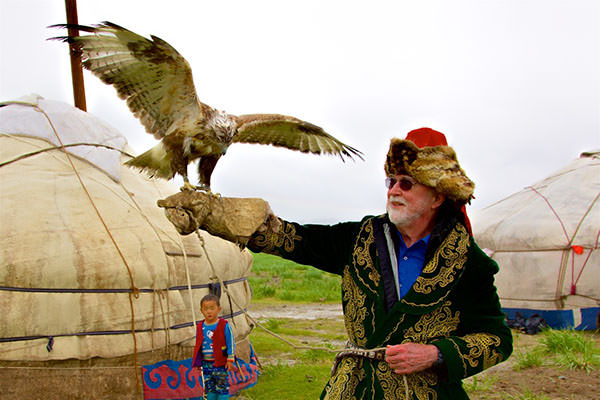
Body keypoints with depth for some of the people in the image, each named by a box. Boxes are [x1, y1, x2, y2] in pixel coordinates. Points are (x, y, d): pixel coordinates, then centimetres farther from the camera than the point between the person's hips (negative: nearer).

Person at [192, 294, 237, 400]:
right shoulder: (199, 327, 1)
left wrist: (230, 359, -6)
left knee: (222, 386, 3)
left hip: (220, 363, -4)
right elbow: (198, 346, 11)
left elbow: (231, 343, -6)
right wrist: (198, 363, 12)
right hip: (206, 363, 4)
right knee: (209, 386, 12)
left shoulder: (224, 325, -11)